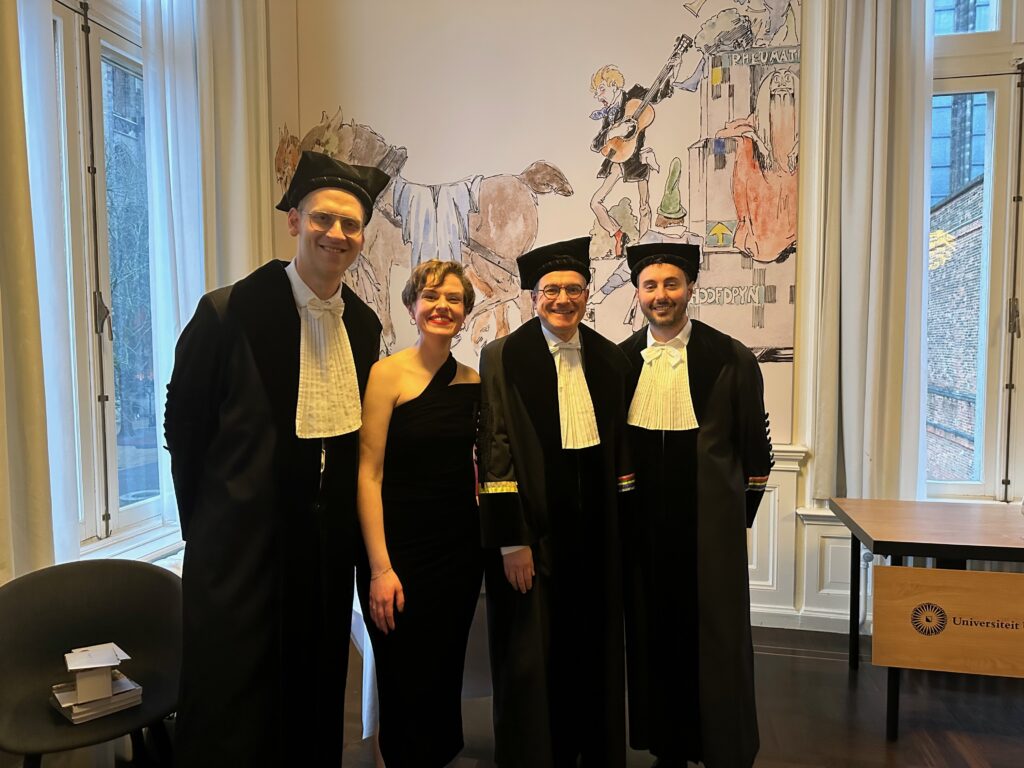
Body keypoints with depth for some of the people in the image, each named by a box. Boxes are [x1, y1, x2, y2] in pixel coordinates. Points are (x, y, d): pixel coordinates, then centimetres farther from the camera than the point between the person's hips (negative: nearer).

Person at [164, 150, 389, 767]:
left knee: (315, 716, 20)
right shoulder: (228, 312, -13)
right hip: (242, 548, -4)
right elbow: (185, 426, -5)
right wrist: (206, 526, 2)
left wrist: (346, 527, 10)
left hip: (328, 548, 5)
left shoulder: (364, 324, 3)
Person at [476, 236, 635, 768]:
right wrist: (511, 541, -14)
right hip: (532, 525, -4)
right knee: (530, 654, 8)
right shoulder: (504, 356, -6)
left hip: (594, 527, 4)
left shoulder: (608, 358, 7)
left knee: (593, 648, 15)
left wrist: (621, 520, 7)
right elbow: (495, 452, -10)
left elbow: (620, 446, 11)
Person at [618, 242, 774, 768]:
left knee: (716, 640, 7)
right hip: (643, 526, 3)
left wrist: (740, 518, 2)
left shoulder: (730, 359, -6)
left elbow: (755, 447, 0)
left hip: (710, 525, -2)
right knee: (653, 636, 12)